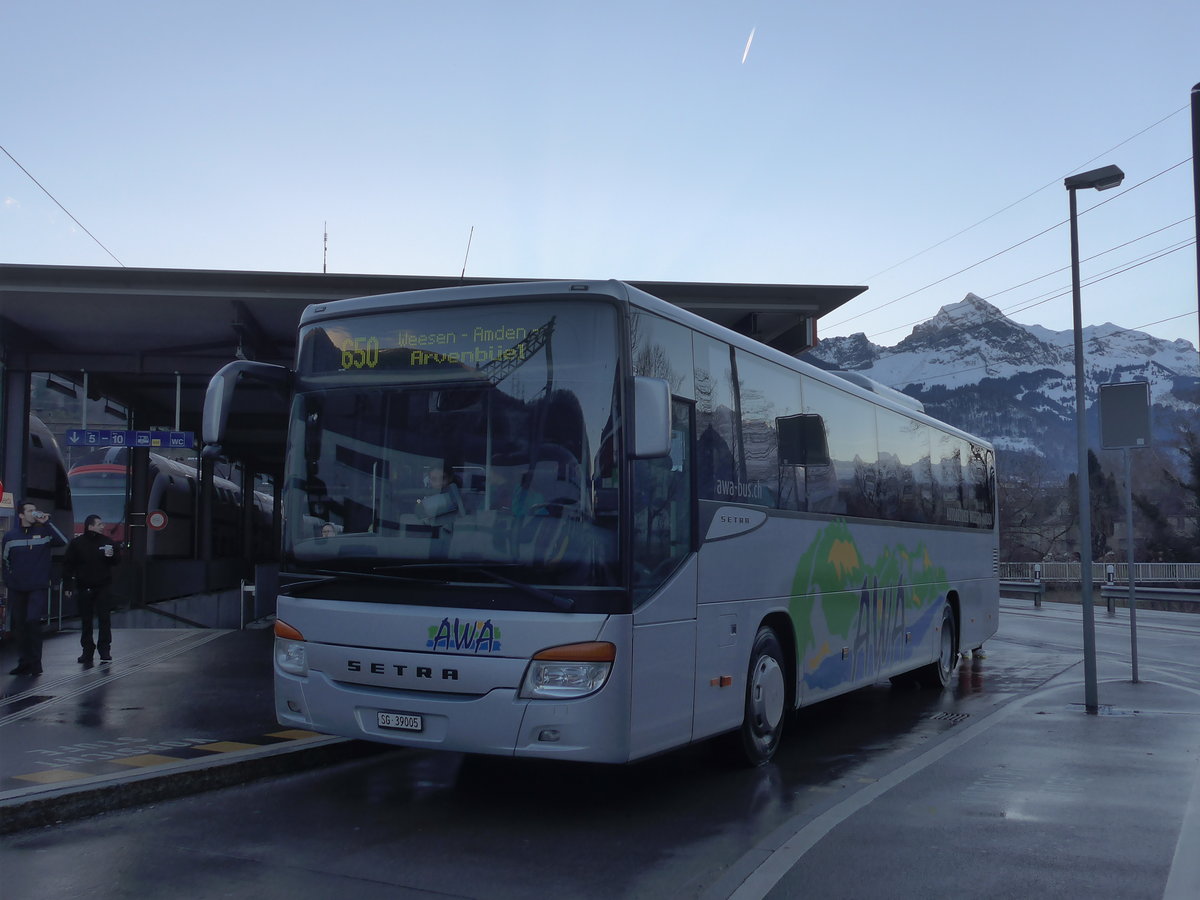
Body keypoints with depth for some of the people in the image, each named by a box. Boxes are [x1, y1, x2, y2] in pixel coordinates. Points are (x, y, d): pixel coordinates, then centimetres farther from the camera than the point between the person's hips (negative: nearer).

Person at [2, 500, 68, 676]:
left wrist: (47, 522, -18)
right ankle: (25, 662, 16)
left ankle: (35, 663, -5)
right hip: (17, 589, 3)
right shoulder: (10, 536, 6)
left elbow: (62, 541, -16)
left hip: (39, 588, -3)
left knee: (33, 622, -13)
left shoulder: (44, 531, 1)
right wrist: (9, 580, 8)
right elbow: (5, 560, 14)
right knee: (19, 626, 6)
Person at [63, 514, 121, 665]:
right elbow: (68, 565, 1)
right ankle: (87, 650, 18)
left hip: (103, 587, 0)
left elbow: (118, 560, 12)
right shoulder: (77, 543, -1)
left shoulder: (107, 541, 4)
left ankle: (104, 650, 0)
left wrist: (111, 556, -11)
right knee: (86, 621, 8)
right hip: (83, 588, 0)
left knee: (105, 619, -5)